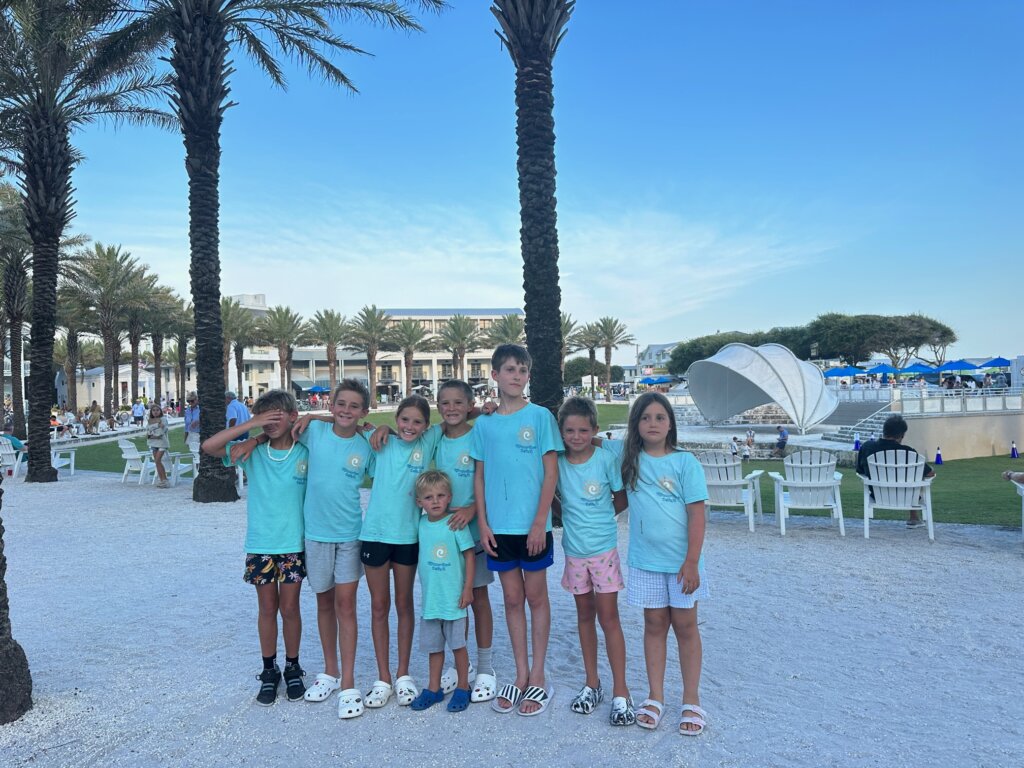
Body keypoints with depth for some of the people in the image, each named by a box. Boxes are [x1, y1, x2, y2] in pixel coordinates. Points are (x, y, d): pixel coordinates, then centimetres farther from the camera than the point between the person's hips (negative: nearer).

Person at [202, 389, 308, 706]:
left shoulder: (306, 453, -6)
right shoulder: (253, 452, -5)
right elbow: (208, 446, -14)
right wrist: (252, 424, -19)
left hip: (293, 544, -1)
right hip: (260, 544, 1)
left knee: (289, 608, 9)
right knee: (267, 609, 12)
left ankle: (292, 669, 28)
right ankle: (269, 671, 29)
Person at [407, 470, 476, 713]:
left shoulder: (456, 524, -12)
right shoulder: (421, 524, 2)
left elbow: (469, 556, -9)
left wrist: (467, 589, -10)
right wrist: (425, 588, 12)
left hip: (453, 598, -4)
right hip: (430, 599, 4)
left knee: (458, 644, 7)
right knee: (434, 645, 15)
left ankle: (463, 687, 22)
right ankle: (433, 688, 27)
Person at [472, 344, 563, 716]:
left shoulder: (540, 417, -4)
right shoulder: (484, 424, 5)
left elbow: (551, 472, -6)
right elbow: (480, 477, 8)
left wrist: (540, 523, -11)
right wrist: (483, 524, 1)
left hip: (533, 525, -3)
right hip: (499, 527, 3)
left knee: (536, 597, 8)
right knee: (512, 598, 12)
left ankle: (538, 677, 20)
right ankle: (521, 675, 25)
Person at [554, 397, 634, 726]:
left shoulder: (606, 458, -10)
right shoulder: (557, 462, -5)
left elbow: (622, 499, -2)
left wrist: (598, 516, -3)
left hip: (604, 549, -3)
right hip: (574, 550, 3)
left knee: (608, 618, 0)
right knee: (584, 615, 14)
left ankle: (620, 692, 10)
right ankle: (592, 684, 27)